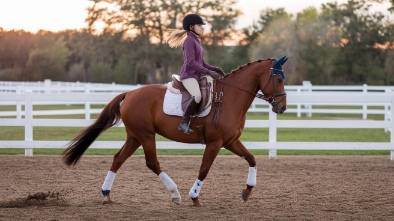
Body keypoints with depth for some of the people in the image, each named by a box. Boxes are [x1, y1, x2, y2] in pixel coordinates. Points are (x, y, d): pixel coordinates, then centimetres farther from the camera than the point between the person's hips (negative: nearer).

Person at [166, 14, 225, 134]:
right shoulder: (189, 40, -9)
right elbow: (190, 62, -19)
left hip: (198, 75, 10)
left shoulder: (196, 41, 19)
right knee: (197, 96, -34)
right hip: (188, 75, -10)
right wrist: (208, 72, -22)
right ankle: (184, 123, -24)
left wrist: (214, 69, 8)